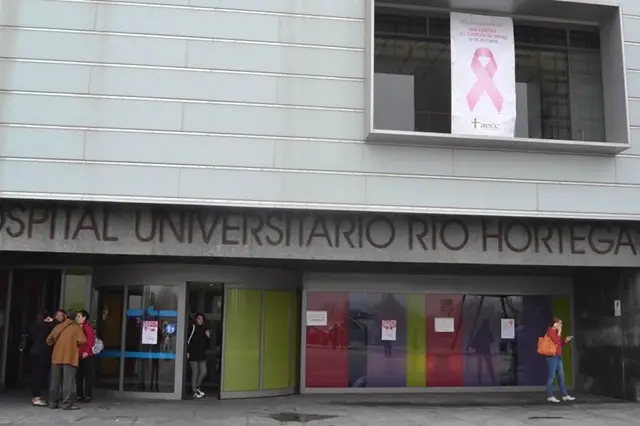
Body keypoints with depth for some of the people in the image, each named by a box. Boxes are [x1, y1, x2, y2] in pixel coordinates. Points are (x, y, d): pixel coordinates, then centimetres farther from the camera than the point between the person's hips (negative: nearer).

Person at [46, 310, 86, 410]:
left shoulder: (57, 327, 11)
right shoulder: (76, 327, 1)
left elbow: (49, 340, 8)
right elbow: (82, 341, -10)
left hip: (57, 357, 4)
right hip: (70, 357, -3)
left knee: (55, 381, 10)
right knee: (68, 381, -4)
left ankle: (53, 402, 13)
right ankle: (66, 403, -7)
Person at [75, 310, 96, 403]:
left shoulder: (88, 327, -8)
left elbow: (91, 340, -15)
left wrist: (86, 352, -19)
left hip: (87, 356, -8)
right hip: (78, 356, 8)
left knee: (88, 376, -2)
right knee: (78, 376, 10)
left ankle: (88, 396, 2)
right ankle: (79, 395, 17)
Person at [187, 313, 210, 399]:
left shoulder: (203, 329, 10)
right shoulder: (193, 327, -8)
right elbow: (188, 340, -12)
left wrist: (208, 336, -1)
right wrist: (188, 352, -15)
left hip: (202, 355, 6)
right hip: (193, 355, -6)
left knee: (204, 372, 6)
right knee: (195, 373, 1)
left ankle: (197, 387, 27)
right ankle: (194, 392, 12)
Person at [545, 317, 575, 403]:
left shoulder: (556, 332, 19)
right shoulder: (550, 331, -9)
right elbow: (556, 341, -22)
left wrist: (566, 340, 8)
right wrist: (559, 332, -13)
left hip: (558, 357, 10)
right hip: (552, 356, -10)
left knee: (561, 376, 10)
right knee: (551, 377, -6)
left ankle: (565, 395, 14)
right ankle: (550, 396, -4)